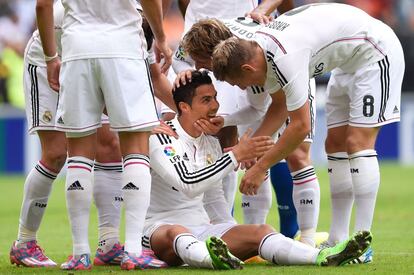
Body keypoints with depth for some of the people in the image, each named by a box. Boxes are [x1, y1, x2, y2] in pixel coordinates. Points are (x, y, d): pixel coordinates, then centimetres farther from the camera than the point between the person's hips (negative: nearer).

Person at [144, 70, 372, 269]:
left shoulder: (211, 143, 16)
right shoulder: (160, 139, -10)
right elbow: (188, 184, -25)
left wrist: (235, 235, 12)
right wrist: (236, 155, -22)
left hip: (203, 232, 7)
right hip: (160, 228, -7)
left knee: (259, 231, -16)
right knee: (174, 233, -42)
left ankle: (323, 257, -41)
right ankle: (213, 258, -76)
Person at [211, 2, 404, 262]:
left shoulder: (285, 57, -33)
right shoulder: (259, 50, -4)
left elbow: (301, 126, -28)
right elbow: (280, 106, 11)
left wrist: (260, 167, -21)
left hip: (375, 53, -10)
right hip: (349, 62, 10)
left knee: (358, 143, -17)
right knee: (335, 144, 6)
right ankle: (337, 240, 6)